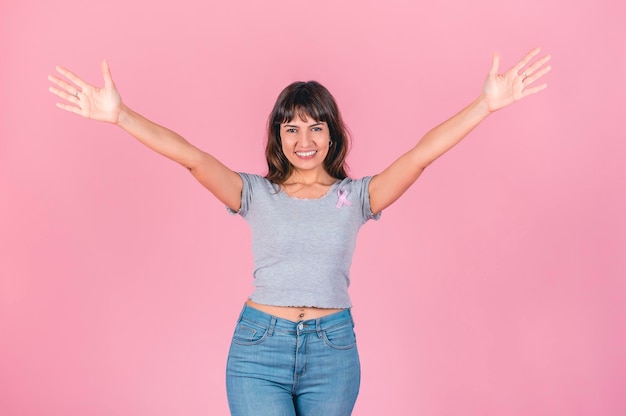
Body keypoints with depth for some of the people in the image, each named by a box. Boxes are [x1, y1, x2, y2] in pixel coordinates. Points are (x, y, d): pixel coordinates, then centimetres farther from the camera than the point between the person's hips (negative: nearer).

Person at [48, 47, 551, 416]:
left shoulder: (355, 196, 4)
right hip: (259, 347, -1)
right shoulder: (257, 194, 3)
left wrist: (487, 103, -16)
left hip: (333, 350, 1)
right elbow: (190, 155, -9)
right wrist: (118, 114, -20)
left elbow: (422, 153, -6)